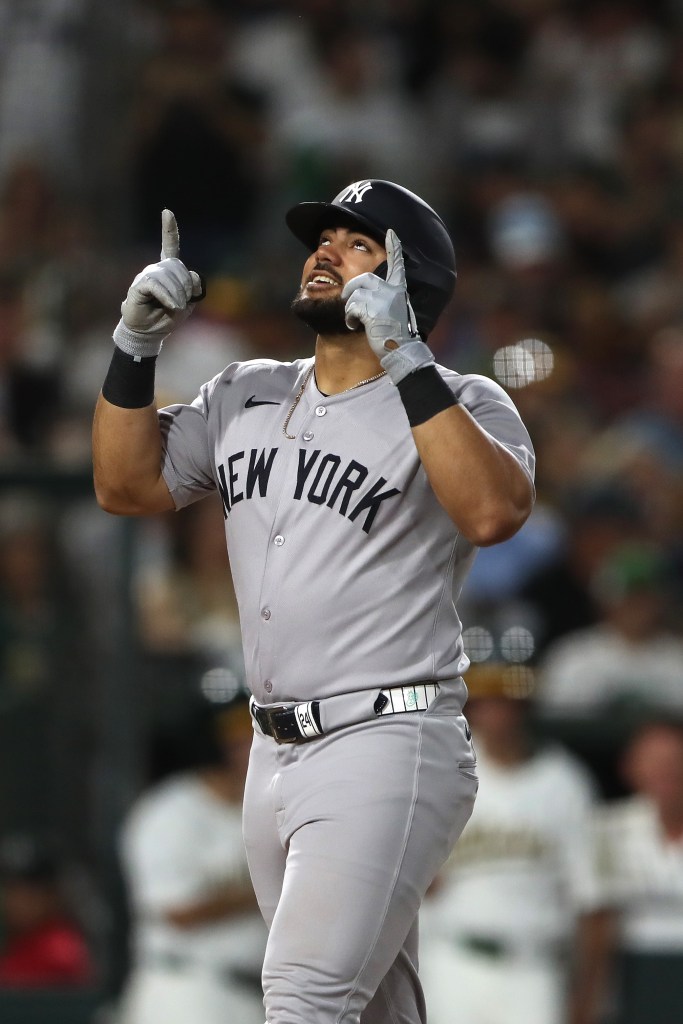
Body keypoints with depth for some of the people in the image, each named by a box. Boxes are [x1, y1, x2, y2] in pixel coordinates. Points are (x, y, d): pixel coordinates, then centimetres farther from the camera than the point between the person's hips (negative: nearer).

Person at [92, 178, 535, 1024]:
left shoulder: (461, 404, -5)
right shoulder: (246, 396, 15)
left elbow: (494, 512, -25)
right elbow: (125, 486, 15)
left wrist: (403, 359, -27)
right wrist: (135, 344, 3)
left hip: (385, 750, -7)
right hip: (272, 756, 7)